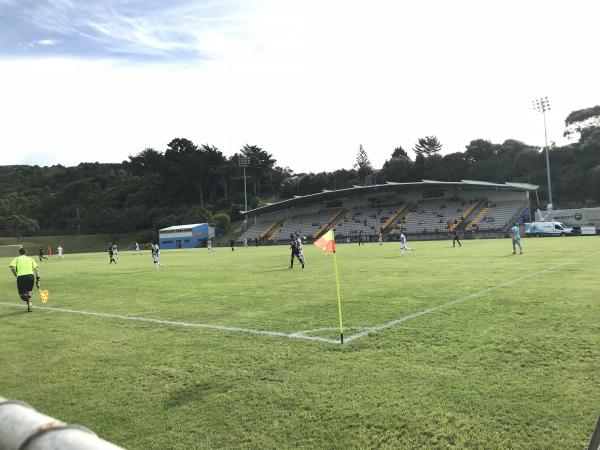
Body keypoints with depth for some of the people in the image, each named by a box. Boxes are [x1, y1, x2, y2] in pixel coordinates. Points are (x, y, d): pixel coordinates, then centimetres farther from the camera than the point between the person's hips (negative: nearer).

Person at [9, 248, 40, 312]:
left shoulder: (16, 259, 12)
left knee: (22, 295, 9)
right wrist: (38, 279, 14)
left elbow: (12, 268, -7)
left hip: (21, 277, -2)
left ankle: (28, 302, -23)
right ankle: (29, 307, 12)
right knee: (28, 292, 24)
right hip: (30, 276, 2)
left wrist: (16, 275, 7)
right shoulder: (30, 259, 17)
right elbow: (36, 269, 11)